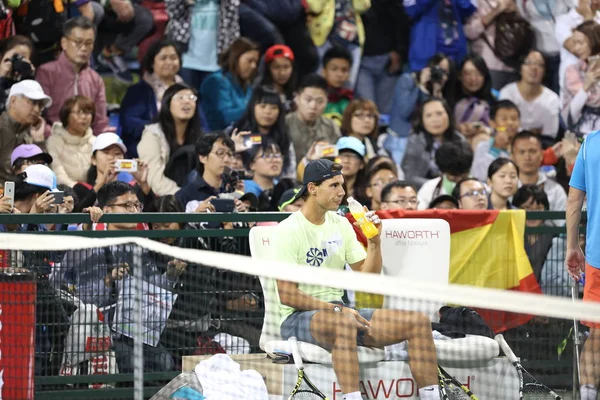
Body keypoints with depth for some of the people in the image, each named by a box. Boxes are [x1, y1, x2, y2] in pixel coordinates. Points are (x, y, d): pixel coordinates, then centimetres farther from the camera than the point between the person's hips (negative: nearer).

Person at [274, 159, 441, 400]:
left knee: (419, 322, -9)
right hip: (298, 317, -7)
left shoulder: (340, 224, 12)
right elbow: (287, 295, -15)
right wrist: (336, 309, -20)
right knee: (344, 323, -43)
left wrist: (374, 242, -3)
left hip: (339, 312, 7)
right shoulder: (288, 230, -9)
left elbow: (368, 278, 13)